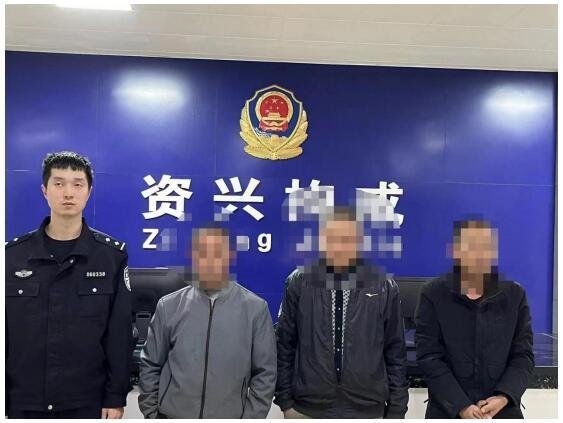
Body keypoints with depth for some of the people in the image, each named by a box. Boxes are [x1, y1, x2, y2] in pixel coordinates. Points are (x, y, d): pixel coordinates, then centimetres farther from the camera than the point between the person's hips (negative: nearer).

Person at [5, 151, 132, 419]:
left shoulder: (112, 255, -5)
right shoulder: (12, 255, 0)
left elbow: (119, 333, -4)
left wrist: (116, 397, -5)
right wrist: (5, 400, 1)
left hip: (88, 402, -1)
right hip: (23, 402, 2)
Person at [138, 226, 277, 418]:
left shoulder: (256, 308, -9)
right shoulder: (168, 306, -3)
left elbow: (265, 374, -4)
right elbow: (150, 366, 5)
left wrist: (250, 416, -6)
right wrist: (151, 413, 2)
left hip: (230, 416, -1)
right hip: (172, 415, 1)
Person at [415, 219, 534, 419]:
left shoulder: (515, 294, 0)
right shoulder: (432, 295, -7)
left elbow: (524, 356, 1)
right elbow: (429, 357, -10)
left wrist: (504, 397, -13)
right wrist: (461, 406, -16)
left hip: (504, 410, 2)